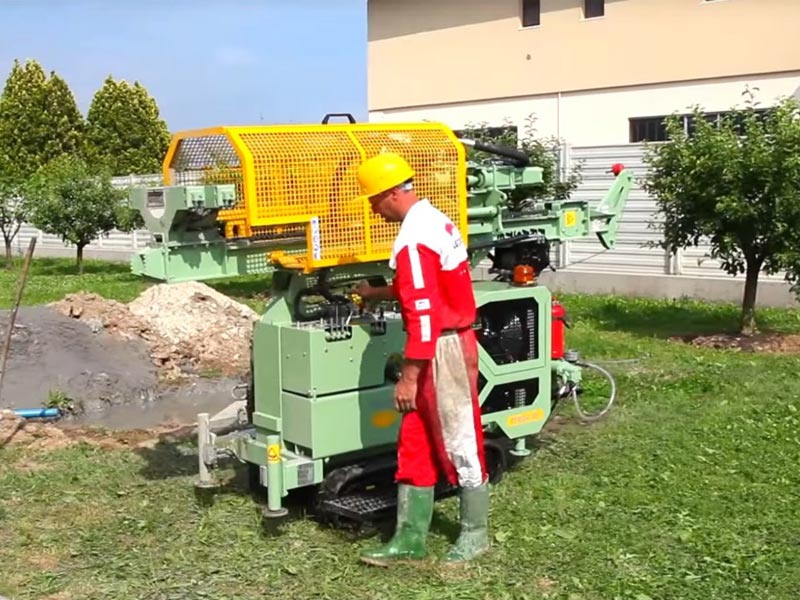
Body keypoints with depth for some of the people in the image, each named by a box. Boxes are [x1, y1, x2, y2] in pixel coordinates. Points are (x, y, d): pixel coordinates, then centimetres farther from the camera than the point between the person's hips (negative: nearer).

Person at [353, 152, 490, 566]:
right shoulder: (432, 219, 12)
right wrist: (377, 294, 32)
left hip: (443, 350, -11)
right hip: (448, 341, 11)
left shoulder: (413, 238, -20)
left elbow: (423, 313, -24)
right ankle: (409, 539, 19)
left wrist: (409, 376, -20)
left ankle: (475, 533, 20)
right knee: (415, 443, 12)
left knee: (459, 443, 4)